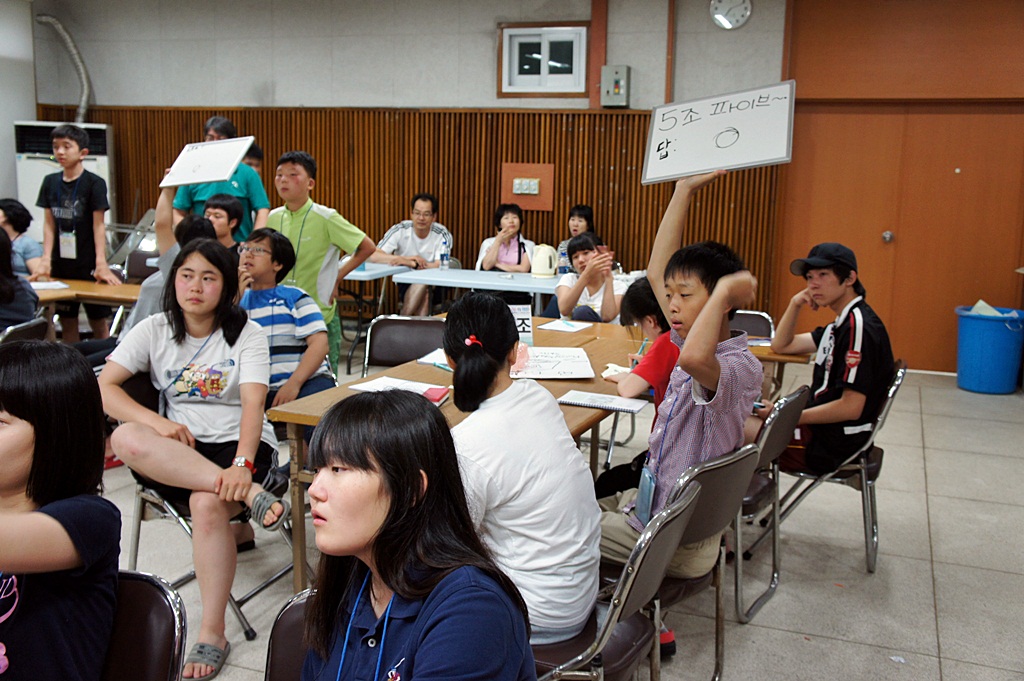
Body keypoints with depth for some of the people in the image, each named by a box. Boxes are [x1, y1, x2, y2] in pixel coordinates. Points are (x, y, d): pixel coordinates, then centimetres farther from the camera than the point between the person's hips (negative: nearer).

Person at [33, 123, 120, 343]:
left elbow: (99, 225, -8)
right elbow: (49, 224, 7)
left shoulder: (94, 183, -6)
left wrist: (101, 263, -14)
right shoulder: (50, 182, 7)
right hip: (61, 264, 4)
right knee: (67, 323, 10)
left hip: (88, 265, -4)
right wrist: (46, 260, -2)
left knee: (98, 323, 2)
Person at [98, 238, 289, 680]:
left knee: (208, 503, -35)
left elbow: (253, 404, -16)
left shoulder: (246, 334, -2)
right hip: (180, 447, 3)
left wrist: (242, 464, -34)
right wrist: (157, 423, -21)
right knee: (126, 439, -30)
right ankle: (250, 495, -36)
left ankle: (212, 635, -22)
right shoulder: (155, 331, 5)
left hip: (240, 442, -3)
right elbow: (104, 387, -3)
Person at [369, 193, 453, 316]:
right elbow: (373, 256, -16)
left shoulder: (442, 234, -7)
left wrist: (409, 262, -29)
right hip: (406, 286, 0)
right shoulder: (400, 230, -7)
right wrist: (406, 258, -29)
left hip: (433, 286, 0)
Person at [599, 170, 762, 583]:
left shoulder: (741, 367, -27)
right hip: (654, 499, 9)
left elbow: (694, 358, -52)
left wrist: (725, 289, -37)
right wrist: (684, 191, 5)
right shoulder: (705, 345, -1)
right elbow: (657, 272, 7)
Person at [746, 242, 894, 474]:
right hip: (821, 429, 10)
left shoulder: (858, 326, -20)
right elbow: (781, 345, 22)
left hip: (833, 445, -10)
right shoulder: (842, 324, 13)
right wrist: (795, 304, 5)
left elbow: (850, 407, -25)